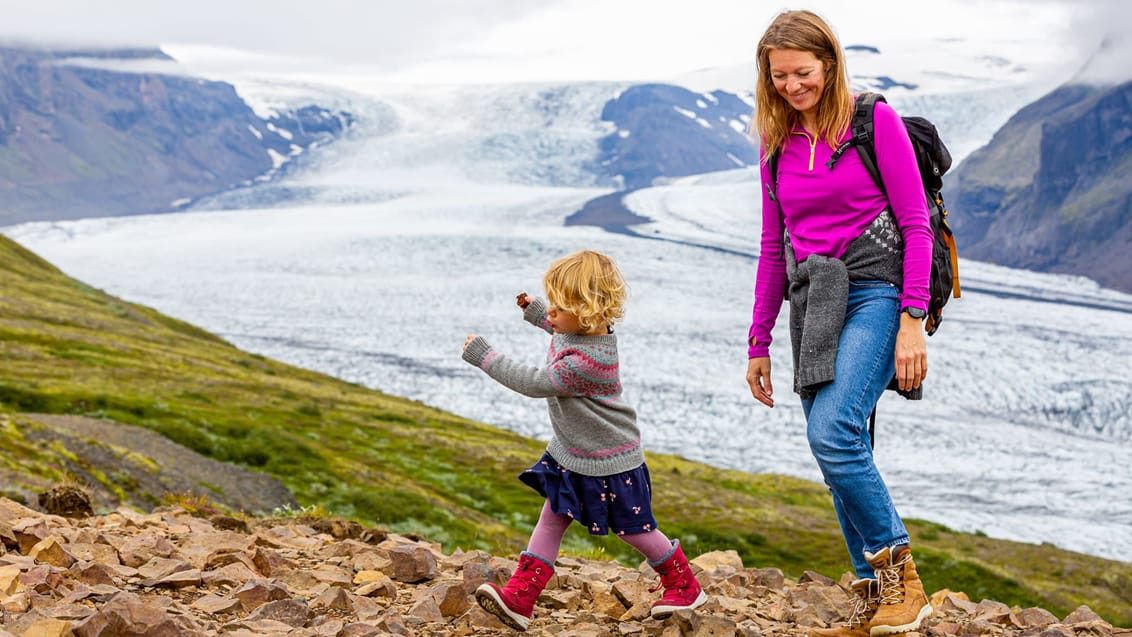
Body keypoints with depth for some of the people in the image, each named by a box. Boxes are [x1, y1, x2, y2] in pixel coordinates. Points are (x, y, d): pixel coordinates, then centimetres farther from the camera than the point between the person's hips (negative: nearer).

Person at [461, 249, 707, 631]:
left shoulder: (587, 361, -34)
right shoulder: (582, 329, -5)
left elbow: (535, 383, -33)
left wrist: (484, 356, -29)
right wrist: (534, 311, 16)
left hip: (608, 462, -9)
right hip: (569, 455, 9)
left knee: (633, 529, 7)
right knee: (551, 520, 4)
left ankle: (685, 588, 28)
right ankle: (519, 598, 2)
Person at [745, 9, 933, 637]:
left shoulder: (875, 121, -2)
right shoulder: (776, 143, 13)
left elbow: (916, 226, -5)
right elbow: (773, 248, 18)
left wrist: (912, 321, -14)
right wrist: (758, 343, 16)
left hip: (873, 292, -6)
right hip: (812, 302, 6)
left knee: (833, 433, -23)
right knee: (839, 451, 4)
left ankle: (900, 574, -8)